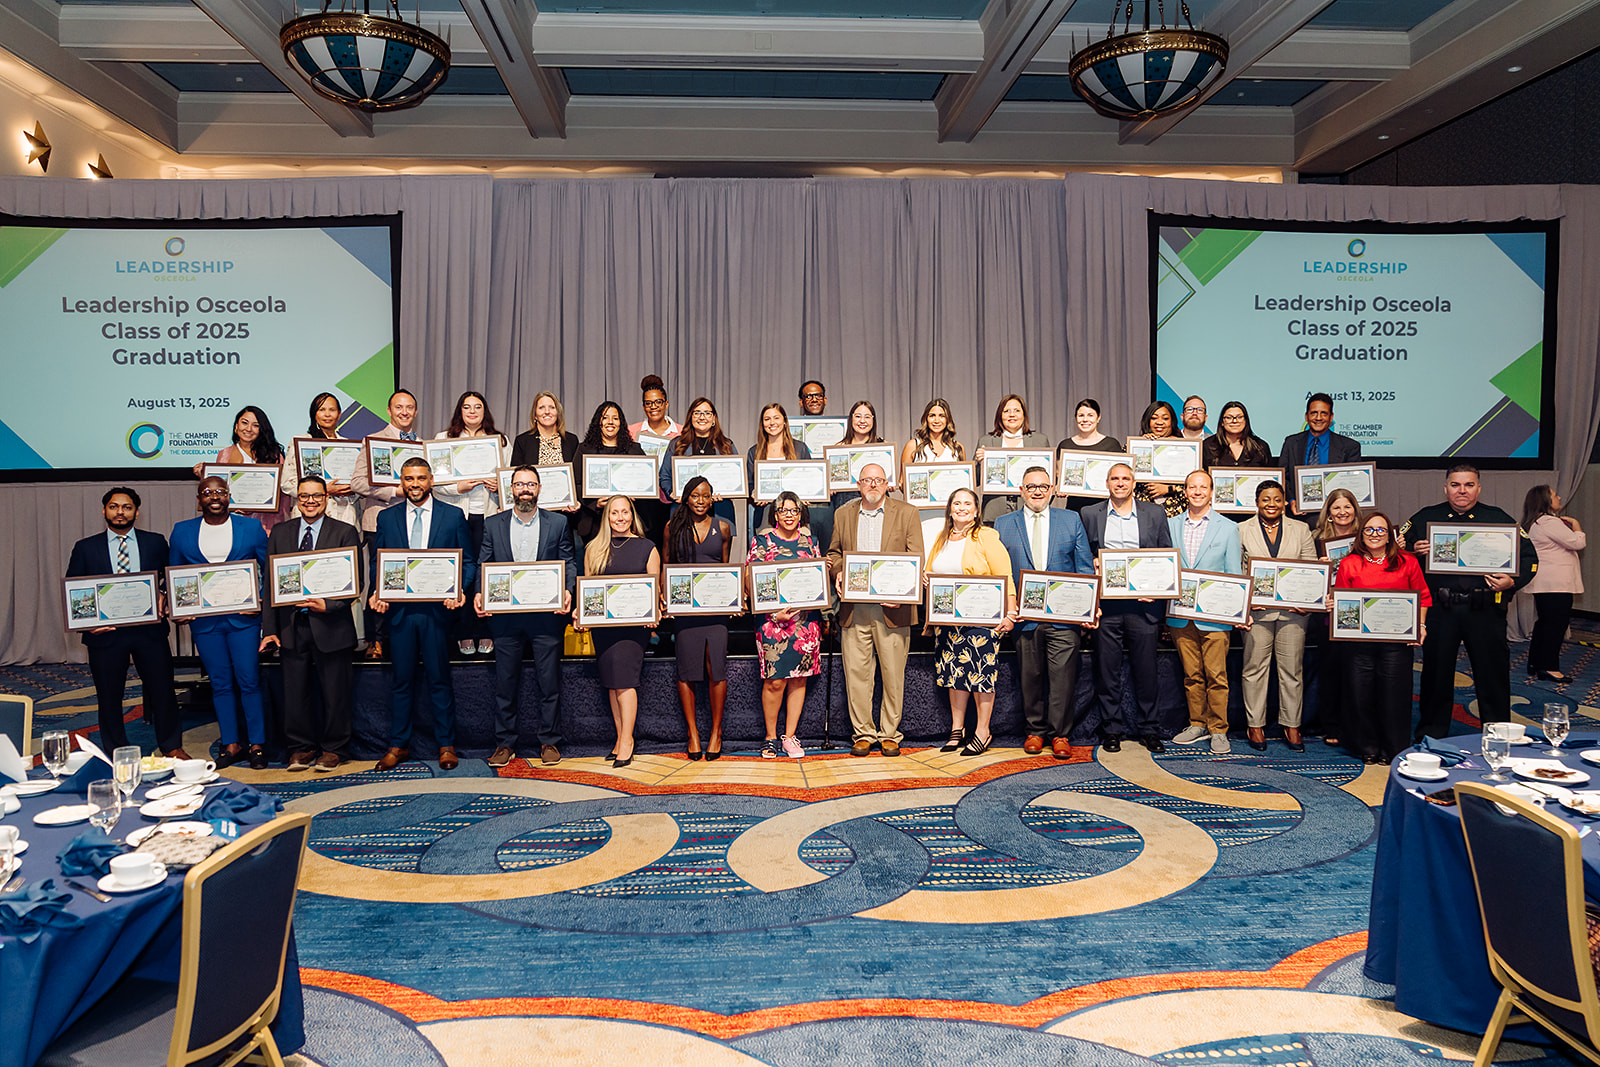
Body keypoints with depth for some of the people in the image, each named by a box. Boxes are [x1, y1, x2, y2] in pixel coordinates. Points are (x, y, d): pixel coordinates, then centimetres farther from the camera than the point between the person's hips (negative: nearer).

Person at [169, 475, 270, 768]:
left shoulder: (251, 527, 3)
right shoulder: (182, 532, 8)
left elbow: (270, 570, 6)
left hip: (243, 616, -2)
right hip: (204, 619, 2)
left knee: (249, 681, -3)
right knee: (220, 684, 7)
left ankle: (257, 744, 6)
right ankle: (230, 745, 16)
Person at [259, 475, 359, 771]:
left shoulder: (345, 533, 1)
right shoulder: (279, 533, 10)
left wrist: (327, 605, -17)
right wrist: (269, 629, 2)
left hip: (330, 625, -3)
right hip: (291, 626, 3)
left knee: (335, 692, 4)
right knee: (295, 691, 8)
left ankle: (333, 749, 18)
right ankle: (301, 748, 21)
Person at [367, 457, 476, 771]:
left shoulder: (453, 515, 4)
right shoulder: (386, 517, 9)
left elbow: (468, 561, 5)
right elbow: (377, 563, 11)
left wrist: (459, 589, -12)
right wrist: (376, 593, -6)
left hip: (437, 608, -1)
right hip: (399, 609, 2)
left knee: (439, 680, 4)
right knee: (402, 680, 8)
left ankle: (446, 745, 14)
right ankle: (398, 745, 19)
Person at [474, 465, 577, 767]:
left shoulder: (558, 523, 7)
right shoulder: (493, 524, 9)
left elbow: (568, 562, 5)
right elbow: (483, 565, 8)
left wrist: (567, 590, -13)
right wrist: (479, 593, -10)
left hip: (546, 614, -1)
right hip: (505, 615, 1)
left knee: (548, 681, 3)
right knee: (505, 682, 6)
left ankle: (549, 742, 15)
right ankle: (504, 743, 16)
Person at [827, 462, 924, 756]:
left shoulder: (906, 513, 5)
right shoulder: (843, 515, 13)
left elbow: (916, 558, 1)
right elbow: (834, 553, 19)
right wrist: (838, 572, -3)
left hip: (892, 608, -2)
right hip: (854, 608, 2)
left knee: (893, 674, 3)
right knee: (856, 673, 2)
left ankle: (889, 734, 15)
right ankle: (862, 733, 13)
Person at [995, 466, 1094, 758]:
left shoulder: (1072, 520, 9)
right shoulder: (1003, 524, 9)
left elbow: (1085, 568, 8)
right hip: (1024, 615, 1)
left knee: (1063, 677, -2)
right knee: (1029, 677, 7)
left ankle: (1060, 735, 10)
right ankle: (1035, 731, 21)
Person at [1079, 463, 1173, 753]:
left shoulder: (1155, 513, 8)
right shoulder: (1090, 514, 9)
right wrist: (1092, 564, -8)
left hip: (1143, 603, 0)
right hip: (1106, 605, 0)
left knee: (1145, 668, 4)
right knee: (1107, 669, 4)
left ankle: (1149, 729, 16)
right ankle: (1111, 729, 15)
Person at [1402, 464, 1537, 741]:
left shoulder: (1499, 519, 7)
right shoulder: (1425, 518, 8)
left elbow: (1529, 557, 6)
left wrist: (1512, 582, -11)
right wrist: (1415, 552, -10)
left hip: (1485, 610, 0)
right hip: (1439, 609, 0)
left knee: (1492, 671, 4)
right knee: (1436, 669, 7)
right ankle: (1431, 733, 20)